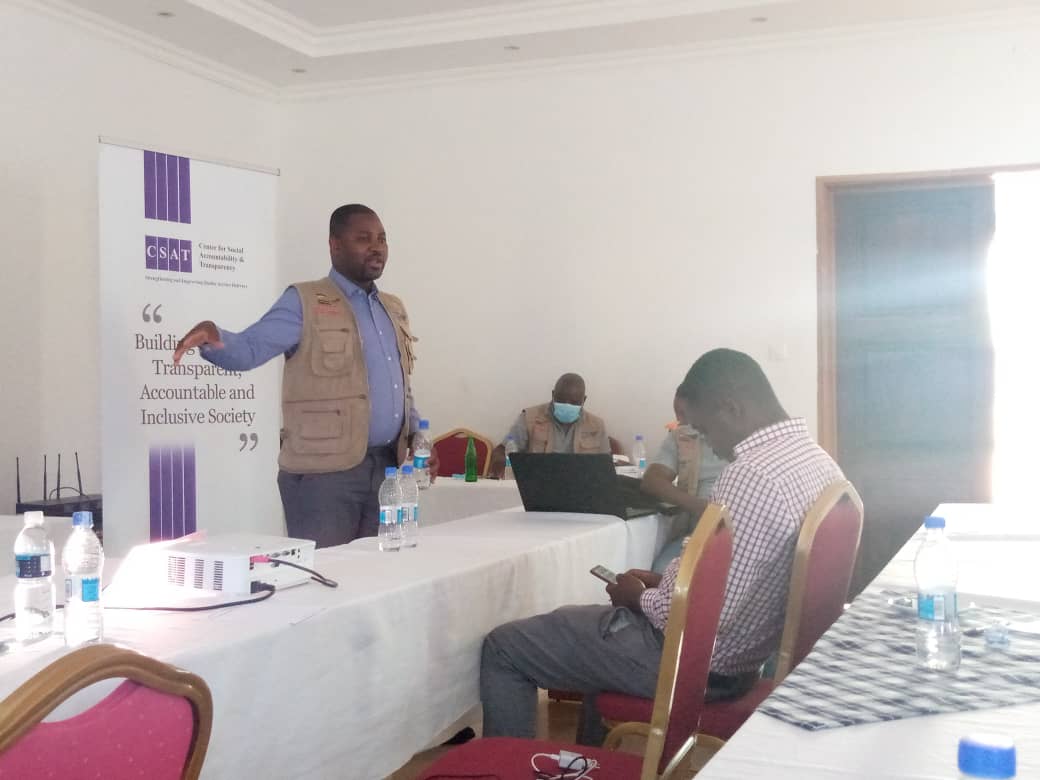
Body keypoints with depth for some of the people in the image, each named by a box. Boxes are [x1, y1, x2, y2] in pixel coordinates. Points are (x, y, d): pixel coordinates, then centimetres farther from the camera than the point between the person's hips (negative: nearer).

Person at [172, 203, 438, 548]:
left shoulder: (394, 309, 18)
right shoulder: (305, 302, -4)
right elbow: (248, 348, -14)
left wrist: (416, 436, 10)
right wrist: (213, 337, -35)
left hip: (387, 466, 7)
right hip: (323, 470, -6)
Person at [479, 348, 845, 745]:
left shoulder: (751, 476, -29)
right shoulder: (818, 461, 3)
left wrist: (640, 597, -10)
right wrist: (665, 582, 9)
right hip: (740, 653, 10)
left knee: (503, 647, 2)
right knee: (601, 614, 35)